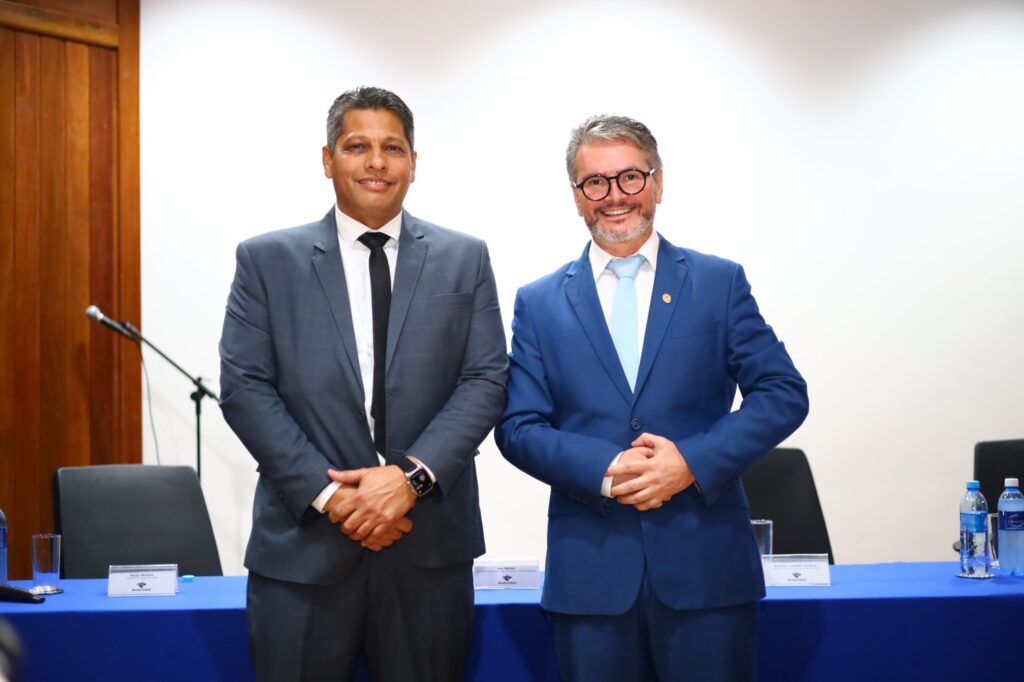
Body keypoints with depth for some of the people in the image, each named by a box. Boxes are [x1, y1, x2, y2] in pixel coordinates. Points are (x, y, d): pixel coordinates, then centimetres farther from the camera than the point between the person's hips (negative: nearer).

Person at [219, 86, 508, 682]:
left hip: (429, 543, 1)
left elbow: (487, 380, 0)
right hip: (303, 543, 0)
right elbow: (245, 388, -2)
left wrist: (412, 475, -14)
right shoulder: (267, 261, 5)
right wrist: (328, 493, -12)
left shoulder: (465, 260, 8)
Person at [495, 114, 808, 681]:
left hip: (706, 566, 0)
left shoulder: (719, 283, 5)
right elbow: (518, 427, 3)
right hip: (589, 572, 1)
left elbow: (784, 394, 0)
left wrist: (693, 462, -13)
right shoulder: (539, 303, 8)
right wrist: (605, 471, -14)